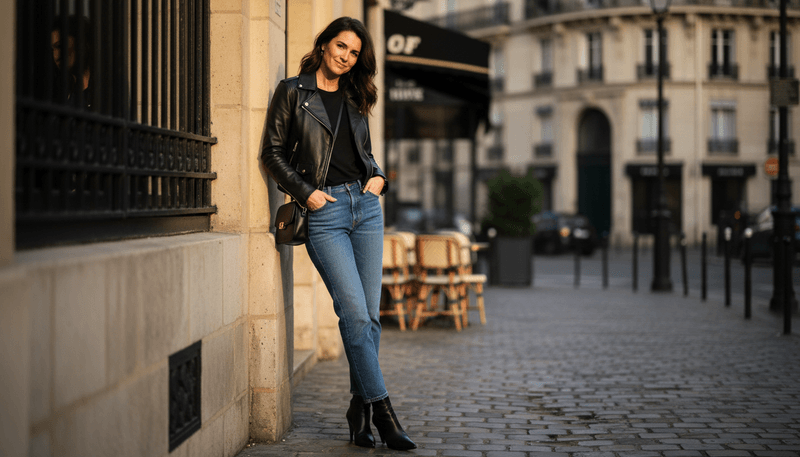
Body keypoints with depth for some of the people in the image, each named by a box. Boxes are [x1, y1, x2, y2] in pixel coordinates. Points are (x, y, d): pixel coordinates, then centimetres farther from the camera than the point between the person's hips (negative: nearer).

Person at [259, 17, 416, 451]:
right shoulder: (292, 92, 2)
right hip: (324, 211, -5)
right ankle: (381, 411, -9)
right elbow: (273, 152, 0)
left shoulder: (354, 99, 16)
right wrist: (305, 192, -9)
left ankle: (360, 407, 10)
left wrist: (378, 177, 4)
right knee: (354, 313, -13)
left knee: (368, 315, 2)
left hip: (365, 205, 5)